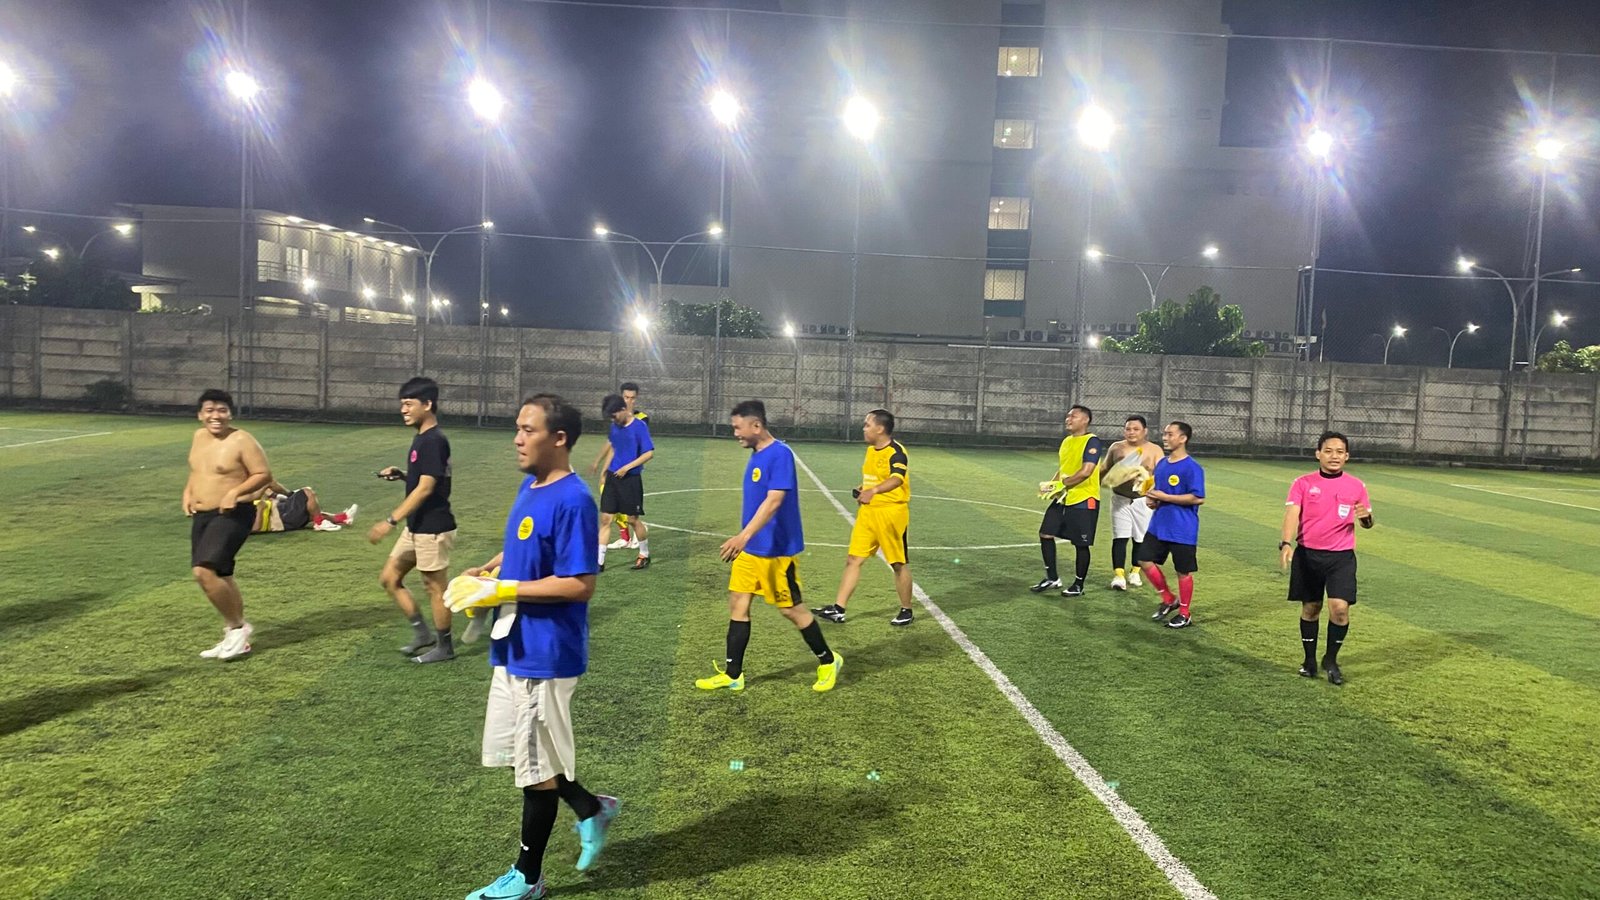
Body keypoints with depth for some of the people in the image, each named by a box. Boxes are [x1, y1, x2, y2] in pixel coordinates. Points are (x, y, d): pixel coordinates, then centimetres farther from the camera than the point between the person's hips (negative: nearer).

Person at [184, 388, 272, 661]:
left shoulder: (241, 441, -14)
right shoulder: (199, 436, 9)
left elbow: (264, 474, -14)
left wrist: (235, 492, -26)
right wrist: (187, 492, 8)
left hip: (231, 515, -8)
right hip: (201, 516, 8)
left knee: (203, 571, -20)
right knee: (220, 576, 15)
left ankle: (237, 627, -2)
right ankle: (235, 638, 28)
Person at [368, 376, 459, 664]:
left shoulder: (434, 440, -19)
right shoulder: (422, 438, 11)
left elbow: (425, 488, -23)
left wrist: (391, 521, -24)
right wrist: (401, 475, 4)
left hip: (433, 528, -10)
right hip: (416, 526, 10)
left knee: (435, 586, 2)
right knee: (389, 578, 14)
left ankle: (445, 647, 16)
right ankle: (422, 633, 22)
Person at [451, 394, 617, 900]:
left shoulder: (573, 501, -22)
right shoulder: (529, 487, 8)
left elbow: (580, 585, -25)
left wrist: (502, 590, -21)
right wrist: (483, 573, 4)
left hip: (547, 655, -9)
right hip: (514, 649, 10)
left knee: (537, 768, 7)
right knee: (519, 756, 20)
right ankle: (592, 810, 37)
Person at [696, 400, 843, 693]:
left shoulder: (780, 454, -19)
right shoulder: (756, 455, 8)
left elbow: (773, 501, -29)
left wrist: (744, 535, -37)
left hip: (775, 549, -9)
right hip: (751, 548, 9)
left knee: (791, 609, 4)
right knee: (737, 604, 7)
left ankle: (829, 661, 23)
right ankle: (732, 675, 14)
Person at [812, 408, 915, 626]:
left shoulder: (896, 451, -16)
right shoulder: (871, 450, 10)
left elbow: (897, 479, -35)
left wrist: (874, 491, -51)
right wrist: (862, 491, 6)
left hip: (892, 513, -8)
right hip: (868, 512, 8)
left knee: (899, 564, 5)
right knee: (853, 559, 4)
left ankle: (906, 611, 20)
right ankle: (838, 609, 8)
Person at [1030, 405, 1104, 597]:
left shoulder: (1092, 442, -14)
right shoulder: (1066, 441, 12)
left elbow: (1086, 472, -23)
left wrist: (1060, 484, -19)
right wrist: (1052, 484, 1)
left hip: (1084, 500, -8)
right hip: (1063, 499, 8)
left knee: (1081, 544, 2)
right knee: (1045, 534, 5)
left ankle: (1078, 585, 16)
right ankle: (1052, 578, 18)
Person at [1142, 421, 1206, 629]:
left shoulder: (1192, 468, -15)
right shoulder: (1162, 464, 9)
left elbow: (1198, 498, -21)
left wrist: (1164, 497, -20)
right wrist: (1151, 499, -2)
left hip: (1182, 530, -7)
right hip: (1158, 526, 8)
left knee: (1183, 571, 4)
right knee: (1146, 561, 7)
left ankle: (1184, 614, 19)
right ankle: (1169, 600, 25)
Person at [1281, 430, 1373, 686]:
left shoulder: (1356, 486, 4)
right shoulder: (1303, 483, -1)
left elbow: (1367, 523, 11)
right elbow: (1292, 513, -12)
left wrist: (1365, 517, -14)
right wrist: (1286, 543, -29)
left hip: (1342, 557, 0)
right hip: (1307, 554, 0)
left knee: (1340, 608, -12)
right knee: (1310, 608, 9)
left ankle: (1331, 660, 11)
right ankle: (1310, 660, 27)